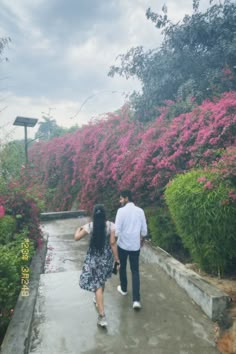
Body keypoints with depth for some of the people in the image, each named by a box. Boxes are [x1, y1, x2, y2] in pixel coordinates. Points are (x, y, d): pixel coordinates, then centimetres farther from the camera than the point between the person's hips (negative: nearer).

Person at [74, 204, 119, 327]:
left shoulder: (89, 226, -12)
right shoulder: (110, 225, -12)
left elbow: (76, 238, -4)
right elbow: (112, 243, -13)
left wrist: (78, 229, 16)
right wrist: (116, 258, -5)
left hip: (93, 258, -2)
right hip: (107, 257, 2)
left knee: (97, 284, 1)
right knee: (102, 280, 26)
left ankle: (102, 316, -2)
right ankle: (98, 299, 50)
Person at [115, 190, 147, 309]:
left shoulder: (121, 210, -13)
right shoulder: (140, 211, -1)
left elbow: (117, 229, -16)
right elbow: (144, 230, 4)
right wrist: (142, 240, 21)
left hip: (123, 244, -3)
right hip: (135, 246, 3)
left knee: (122, 267, 20)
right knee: (135, 271, 7)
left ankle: (123, 289, 40)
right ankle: (136, 300, -1)